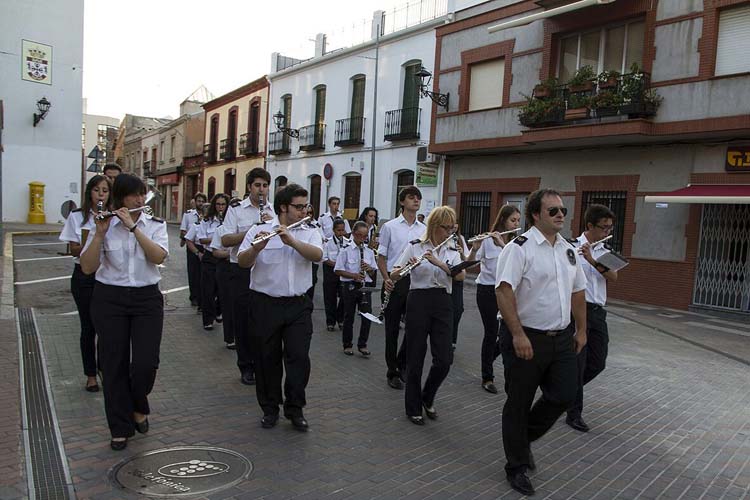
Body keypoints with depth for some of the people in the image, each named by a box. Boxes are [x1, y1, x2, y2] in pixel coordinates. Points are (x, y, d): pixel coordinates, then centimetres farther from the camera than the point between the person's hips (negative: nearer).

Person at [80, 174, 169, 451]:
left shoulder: (155, 225, 2)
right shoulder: (105, 225, 0)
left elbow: (159, 256, -16)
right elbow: (87, 267, -7)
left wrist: (133, 226, -20)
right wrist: (100, 233, -18)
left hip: (147, 299, 0)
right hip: (109, 300, 0)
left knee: (146, 362, -7)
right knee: (114, 364, 5)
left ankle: (139, 407, 26)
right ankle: (120, 428, 22)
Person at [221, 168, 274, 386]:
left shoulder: (276, 210, 9)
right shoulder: (236, 209, 2)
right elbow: (225, 240, -6)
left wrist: (274, 224, -14)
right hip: (242, 271, -1)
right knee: (242, 319, 5)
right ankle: (246, 367, 19)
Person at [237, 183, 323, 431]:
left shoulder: (310, 232, 6)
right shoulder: (259, 230, -1)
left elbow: (317, 255, -15)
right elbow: (243, 262, -12)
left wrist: (291, 240, -28)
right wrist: (257, 247, -31)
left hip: (298, 305, 2)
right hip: (265, 304, -1)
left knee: (299, 357, 0)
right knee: (267, 358, 9)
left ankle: (295, 408, 17)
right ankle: (270, 408, 26)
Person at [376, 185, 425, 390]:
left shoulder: (424, 230, 10)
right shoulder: (390, 227, 0)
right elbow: (381, 257, 1)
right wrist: (386, 279, -15)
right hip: (395, 281, -3)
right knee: (392, 328, 5)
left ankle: (402, 364, 27)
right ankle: (392, 372, 18)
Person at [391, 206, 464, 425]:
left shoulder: (452, 252, 11)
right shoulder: (415, 246, 3)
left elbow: (461, 275, -9)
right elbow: (394, 275, -2)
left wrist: (438, 262, -21)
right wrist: (406, 268, -23)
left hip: (443, 305, 3)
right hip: (419, 302, -3)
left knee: (443, 360, -1)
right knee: (415, 358, 4)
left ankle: (427, 398, 27)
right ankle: (413, 407, 22)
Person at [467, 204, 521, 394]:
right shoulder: (487, 240, -8)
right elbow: (469, 264, -15)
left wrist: (503, 245, -27)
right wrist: (474, 248, -33)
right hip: (487, 291, -5)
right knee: (491, 333, -2)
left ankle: (488, 359, 29)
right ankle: (487, 378, 12)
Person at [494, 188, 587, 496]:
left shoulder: (568, 250, 11)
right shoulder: (520, 248, -13)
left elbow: (578, 292, 20)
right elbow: (504, 290, -22)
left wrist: (581, 330, 18)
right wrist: (518, 335, -26)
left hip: (562, 338, 7)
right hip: (526, 338, -7)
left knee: (565, 396, 8)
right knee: (519, 404, 7)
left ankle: (525, 438, 35)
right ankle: (516, 467, 26)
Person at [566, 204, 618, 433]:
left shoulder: (605, 250, 10)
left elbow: (613, 277, -5)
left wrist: (592, 260, -20)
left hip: (598, 311, 6)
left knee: (598, 363, 10)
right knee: (578, 362, 1)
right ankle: (574, 413, 14)